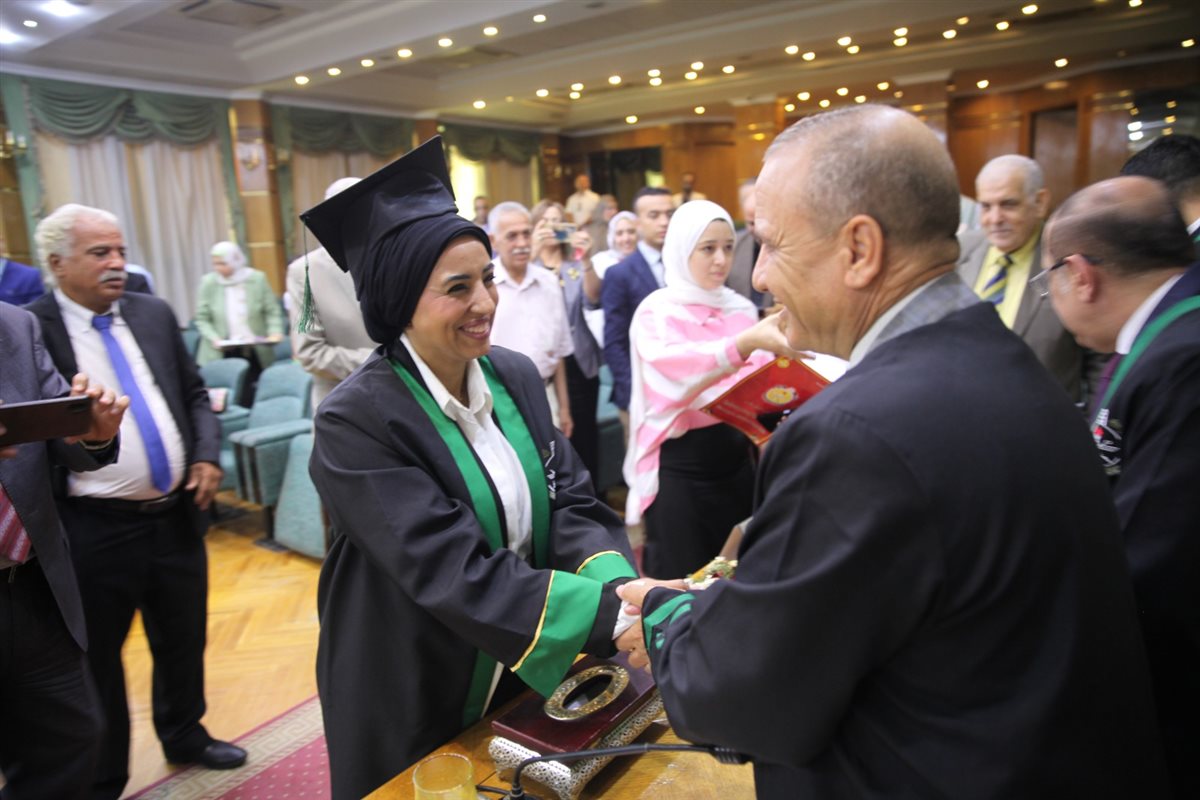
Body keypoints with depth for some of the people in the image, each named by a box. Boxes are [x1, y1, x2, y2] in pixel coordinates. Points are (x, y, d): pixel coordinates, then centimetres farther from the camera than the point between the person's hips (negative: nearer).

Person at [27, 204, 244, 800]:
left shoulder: (155, 314, 6)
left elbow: (195, 394, 11)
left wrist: (208, 455, -3)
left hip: (177, 515, 5)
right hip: (94, 530, -4)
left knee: (184, 641, 21)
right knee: (96, 662, 14)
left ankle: (184, 735, 45)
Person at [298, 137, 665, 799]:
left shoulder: (516, 377, -5)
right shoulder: (356, 420, -24)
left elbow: (571, 502, -7)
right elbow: (455, 573, -31)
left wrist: (617, 580, -27)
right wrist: (611, 615, -37)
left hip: (525, 677, 5)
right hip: (414, 711, -5)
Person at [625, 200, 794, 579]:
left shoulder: (742, 309, 6)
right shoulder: (656, 311, -9)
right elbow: (673, 370, -29)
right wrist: (745, 343, -44)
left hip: (735, 456, 5)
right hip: (680, 463, -5)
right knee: (679, 578, 6)